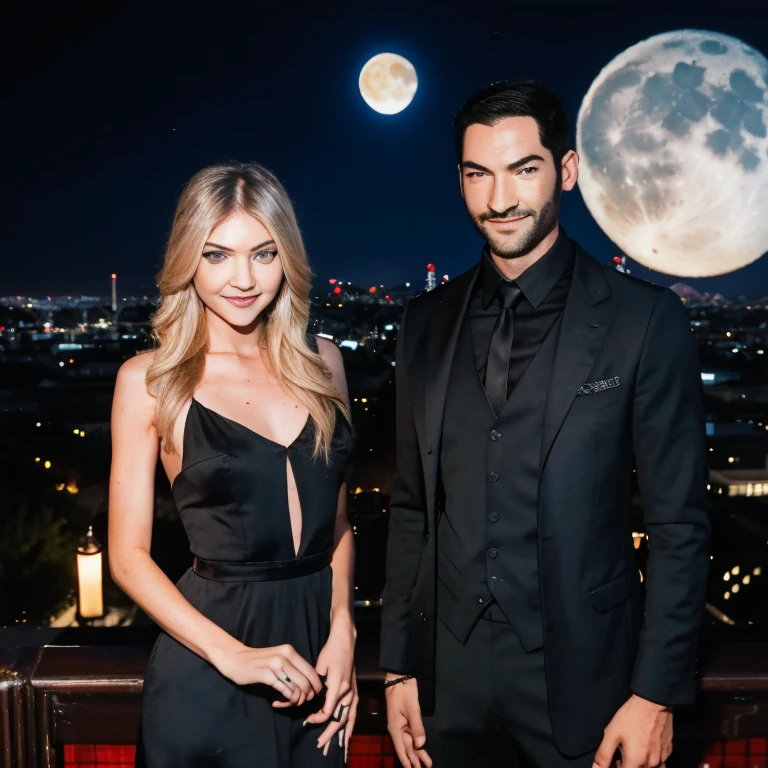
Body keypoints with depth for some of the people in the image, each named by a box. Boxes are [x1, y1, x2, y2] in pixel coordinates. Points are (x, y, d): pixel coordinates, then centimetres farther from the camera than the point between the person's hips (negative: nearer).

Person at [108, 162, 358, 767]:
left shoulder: (320, 361, 1)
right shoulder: (150, 379, -8)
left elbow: (335, 519, 8)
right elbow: (129, 553, -6)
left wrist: (342, 632, -4)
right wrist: (232, 655, -15)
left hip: (318, 642, 4)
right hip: (208, 675, -3)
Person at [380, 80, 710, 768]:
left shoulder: (644, 319, -8)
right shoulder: (427, 323, 3)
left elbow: (678, 524, -6)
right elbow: (413, 508, 6)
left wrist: (657, 693, -8)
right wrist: (398, 666, 6)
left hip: (580, 677, -3)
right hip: (449, 674, 3)